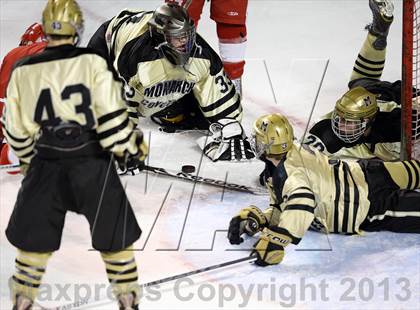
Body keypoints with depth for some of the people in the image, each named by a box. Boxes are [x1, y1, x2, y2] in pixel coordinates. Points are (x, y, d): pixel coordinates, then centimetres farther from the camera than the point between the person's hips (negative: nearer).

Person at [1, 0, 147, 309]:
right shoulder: (92, 63, -8)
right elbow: (111, 115, -11)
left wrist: (30, 161, 23)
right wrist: (131, 149, 4)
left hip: (46, 166, 2)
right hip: (92, 162, -2)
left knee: (34, 237, 15)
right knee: (115, 235, 11)